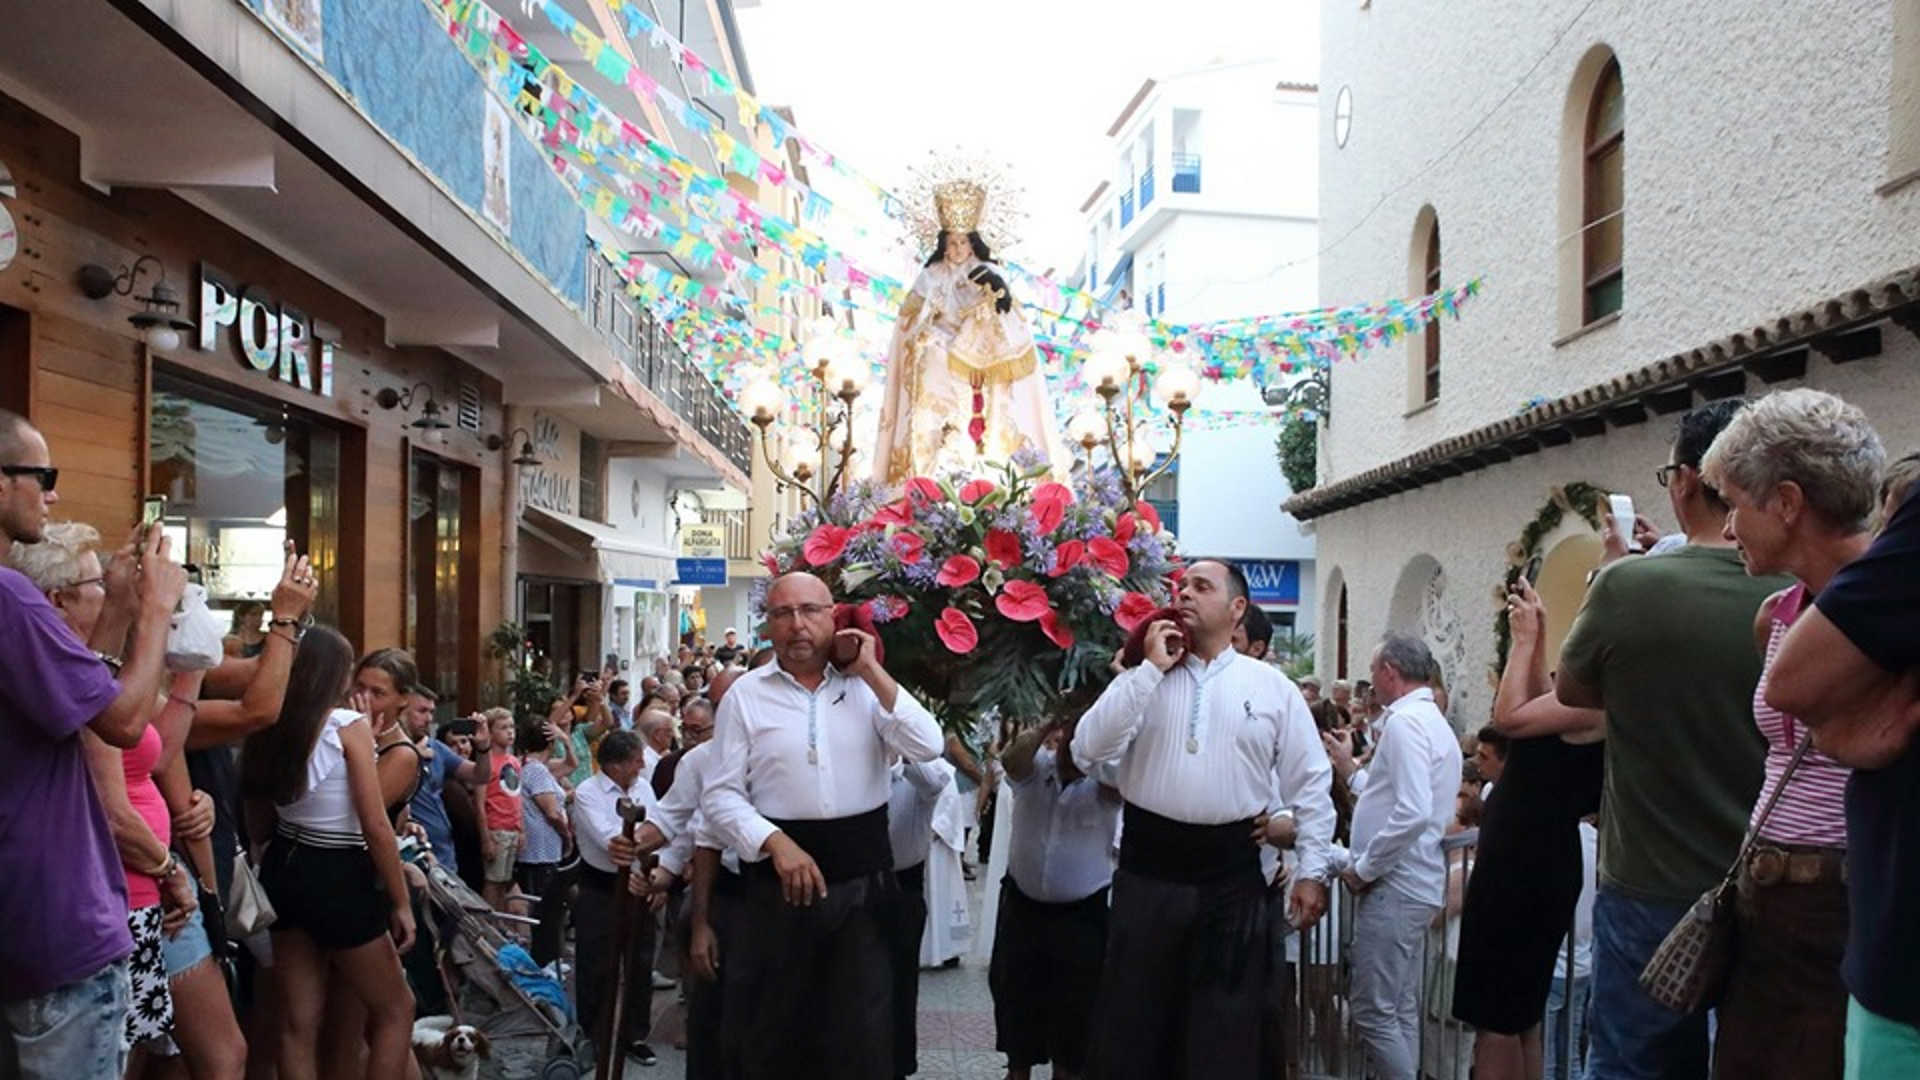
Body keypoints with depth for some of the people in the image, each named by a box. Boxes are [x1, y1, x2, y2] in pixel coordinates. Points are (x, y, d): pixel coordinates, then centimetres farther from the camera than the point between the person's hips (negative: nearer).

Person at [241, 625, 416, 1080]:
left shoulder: (269, 728, 6)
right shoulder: (349, 725, -14)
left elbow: (259, 825, 15)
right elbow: (376, 826, -16)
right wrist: (401, 901, -9)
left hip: (284, 870, 7)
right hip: (338, 877, -7)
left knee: (299, 1022, 11)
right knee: (395, 1009, 8)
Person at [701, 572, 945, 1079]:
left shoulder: (867, 686, 3)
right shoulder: (746, 693, -1)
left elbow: (928, 747, -11)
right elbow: (720, 795, -2)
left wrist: (871, 671, -10)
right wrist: (776, 843, -17)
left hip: (862, 877, 1)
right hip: (780, 880, 0)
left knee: (863, 1031, 9)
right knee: (775, 1029, 13)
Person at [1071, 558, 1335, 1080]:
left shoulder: (1273, 686, 3)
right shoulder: (1144, 678, 4)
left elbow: (1310, 783, 6)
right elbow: (1088, 752, -9)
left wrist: (1312, 870, 1)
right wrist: (1150, 668, -10)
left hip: (1231, 873, 0)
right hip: (1148, 867, 1)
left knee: (1224, 1030, 11)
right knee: (1130, 1024, 10)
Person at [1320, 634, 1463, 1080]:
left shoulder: (1404, 723, -16)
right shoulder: (1433, 721, 16)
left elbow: (1413, 813, -26)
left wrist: (1363, 869, -17)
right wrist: (1350, 769, 23)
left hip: (1393, 887, -11)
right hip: (1416, 885, 11)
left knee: (1374, 1013, -6)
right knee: (1401, 1012, 16)